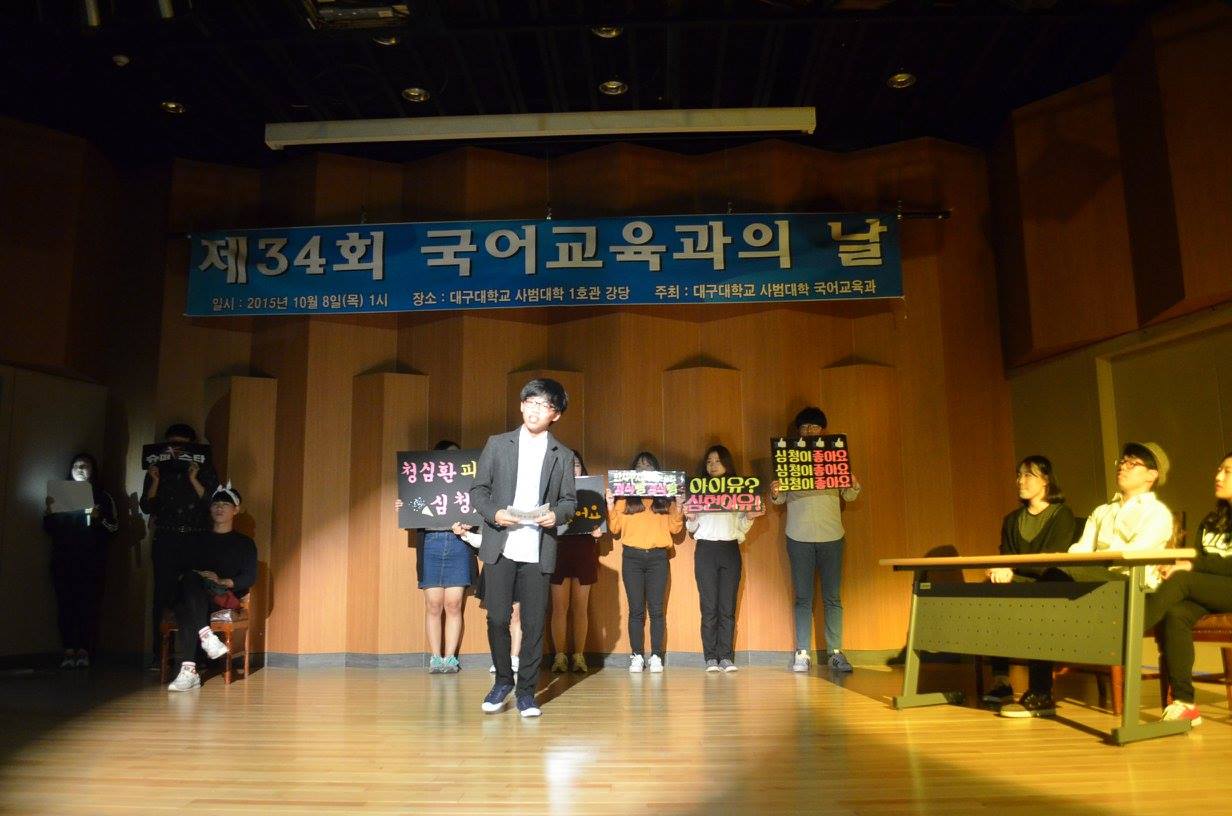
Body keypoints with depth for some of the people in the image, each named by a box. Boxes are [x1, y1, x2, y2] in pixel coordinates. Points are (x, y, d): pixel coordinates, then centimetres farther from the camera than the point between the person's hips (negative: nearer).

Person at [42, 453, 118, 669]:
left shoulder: (103, 497, 9)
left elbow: (114, 527, 2)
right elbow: (48, 528, 14)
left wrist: (98, 517, -15)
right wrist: (49, 512, -5)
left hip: (91, 561, -2)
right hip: (63, 561, 2)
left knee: (89, 605, -6)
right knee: (65, 605, -3)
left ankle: (84, 651, -2)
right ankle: (68, 651, 0)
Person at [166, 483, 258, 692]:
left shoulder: (244, 543, 17)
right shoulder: (199, 539, 27)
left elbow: (250, 577, 3)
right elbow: (182, 569, 15)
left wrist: (224, 582, -14)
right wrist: (189, 578, -8)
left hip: (226, 597, -2)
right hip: (195, 595, 2)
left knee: (186, 608, -36)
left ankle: (188, 671, -44)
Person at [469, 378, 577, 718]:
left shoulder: (563, 456, 8)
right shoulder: (497, 444, 7)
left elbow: (569, 500, 10)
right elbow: (478, 489, 7)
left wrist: (557, 514, -12)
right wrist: (493, 512, -12)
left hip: (539, 551, 0)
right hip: (500, 548, 0)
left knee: (534, 623, 3)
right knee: (497, 618, 1)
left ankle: (526, 690, 16)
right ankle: (503, 680, 22)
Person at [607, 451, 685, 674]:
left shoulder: (665, 497, 11)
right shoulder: (625, 497, 10)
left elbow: (675, 528, 9)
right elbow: (615, 528, 7)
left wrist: (678, 507, -4)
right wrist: (610, 505, -5)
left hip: (658, 557, 0)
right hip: (632, 556, 0)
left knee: (657, 609, -2)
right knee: (636, 609, 1)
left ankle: (656, 656, 4)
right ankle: (636, 656, 6)